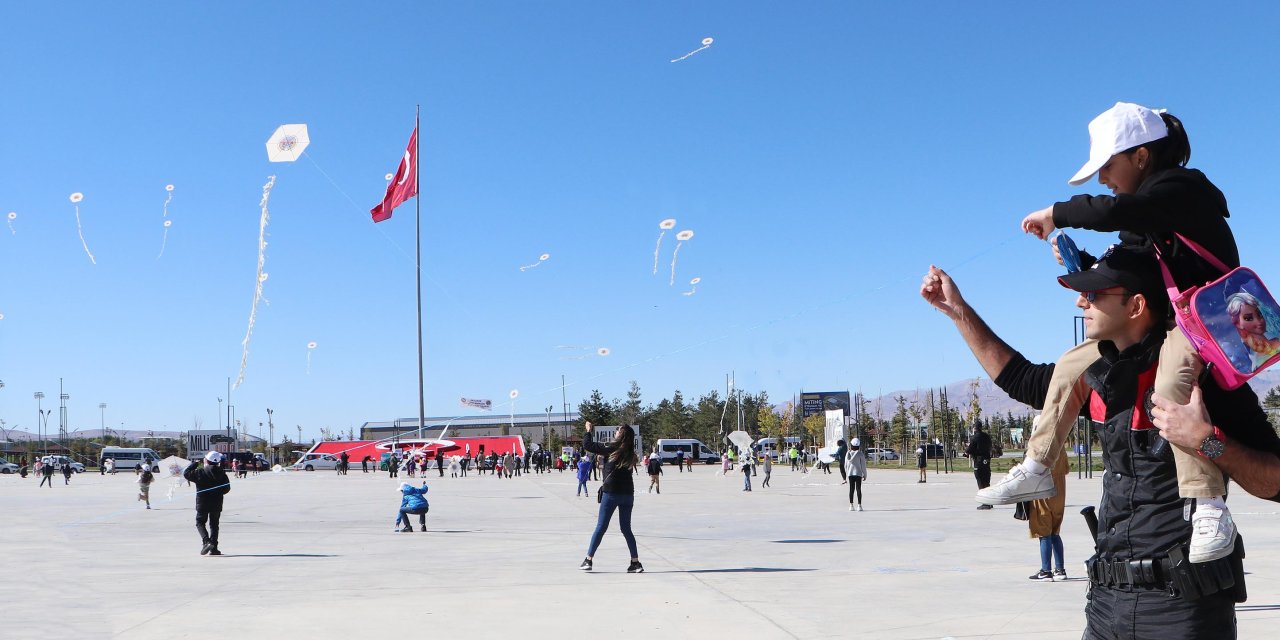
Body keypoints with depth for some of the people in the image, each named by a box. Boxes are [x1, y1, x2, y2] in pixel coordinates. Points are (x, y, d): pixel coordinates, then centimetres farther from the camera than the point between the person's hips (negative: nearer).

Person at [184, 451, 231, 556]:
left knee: (200, 523, 10)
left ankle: (206, 541, -14)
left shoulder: (199, 472, -12)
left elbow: (186, 474, 1)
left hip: (202, 504, -3)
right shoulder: (221, 474, -1)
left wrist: (195, 464, 12)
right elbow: (227, 488, 5)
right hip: (216, 504, 3)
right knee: (214, 525, 13)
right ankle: (214, 549, 10)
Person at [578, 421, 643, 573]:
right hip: (628, 494, 4)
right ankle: (636, 563, 7)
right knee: (626, 529, 12)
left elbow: (587, 445, -6)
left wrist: (588, 430, 9)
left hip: (611, 493, -4)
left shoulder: (612, 449, -10)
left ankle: (588, 560, 8)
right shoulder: (630, 454, 5)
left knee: (601, 527, 4)